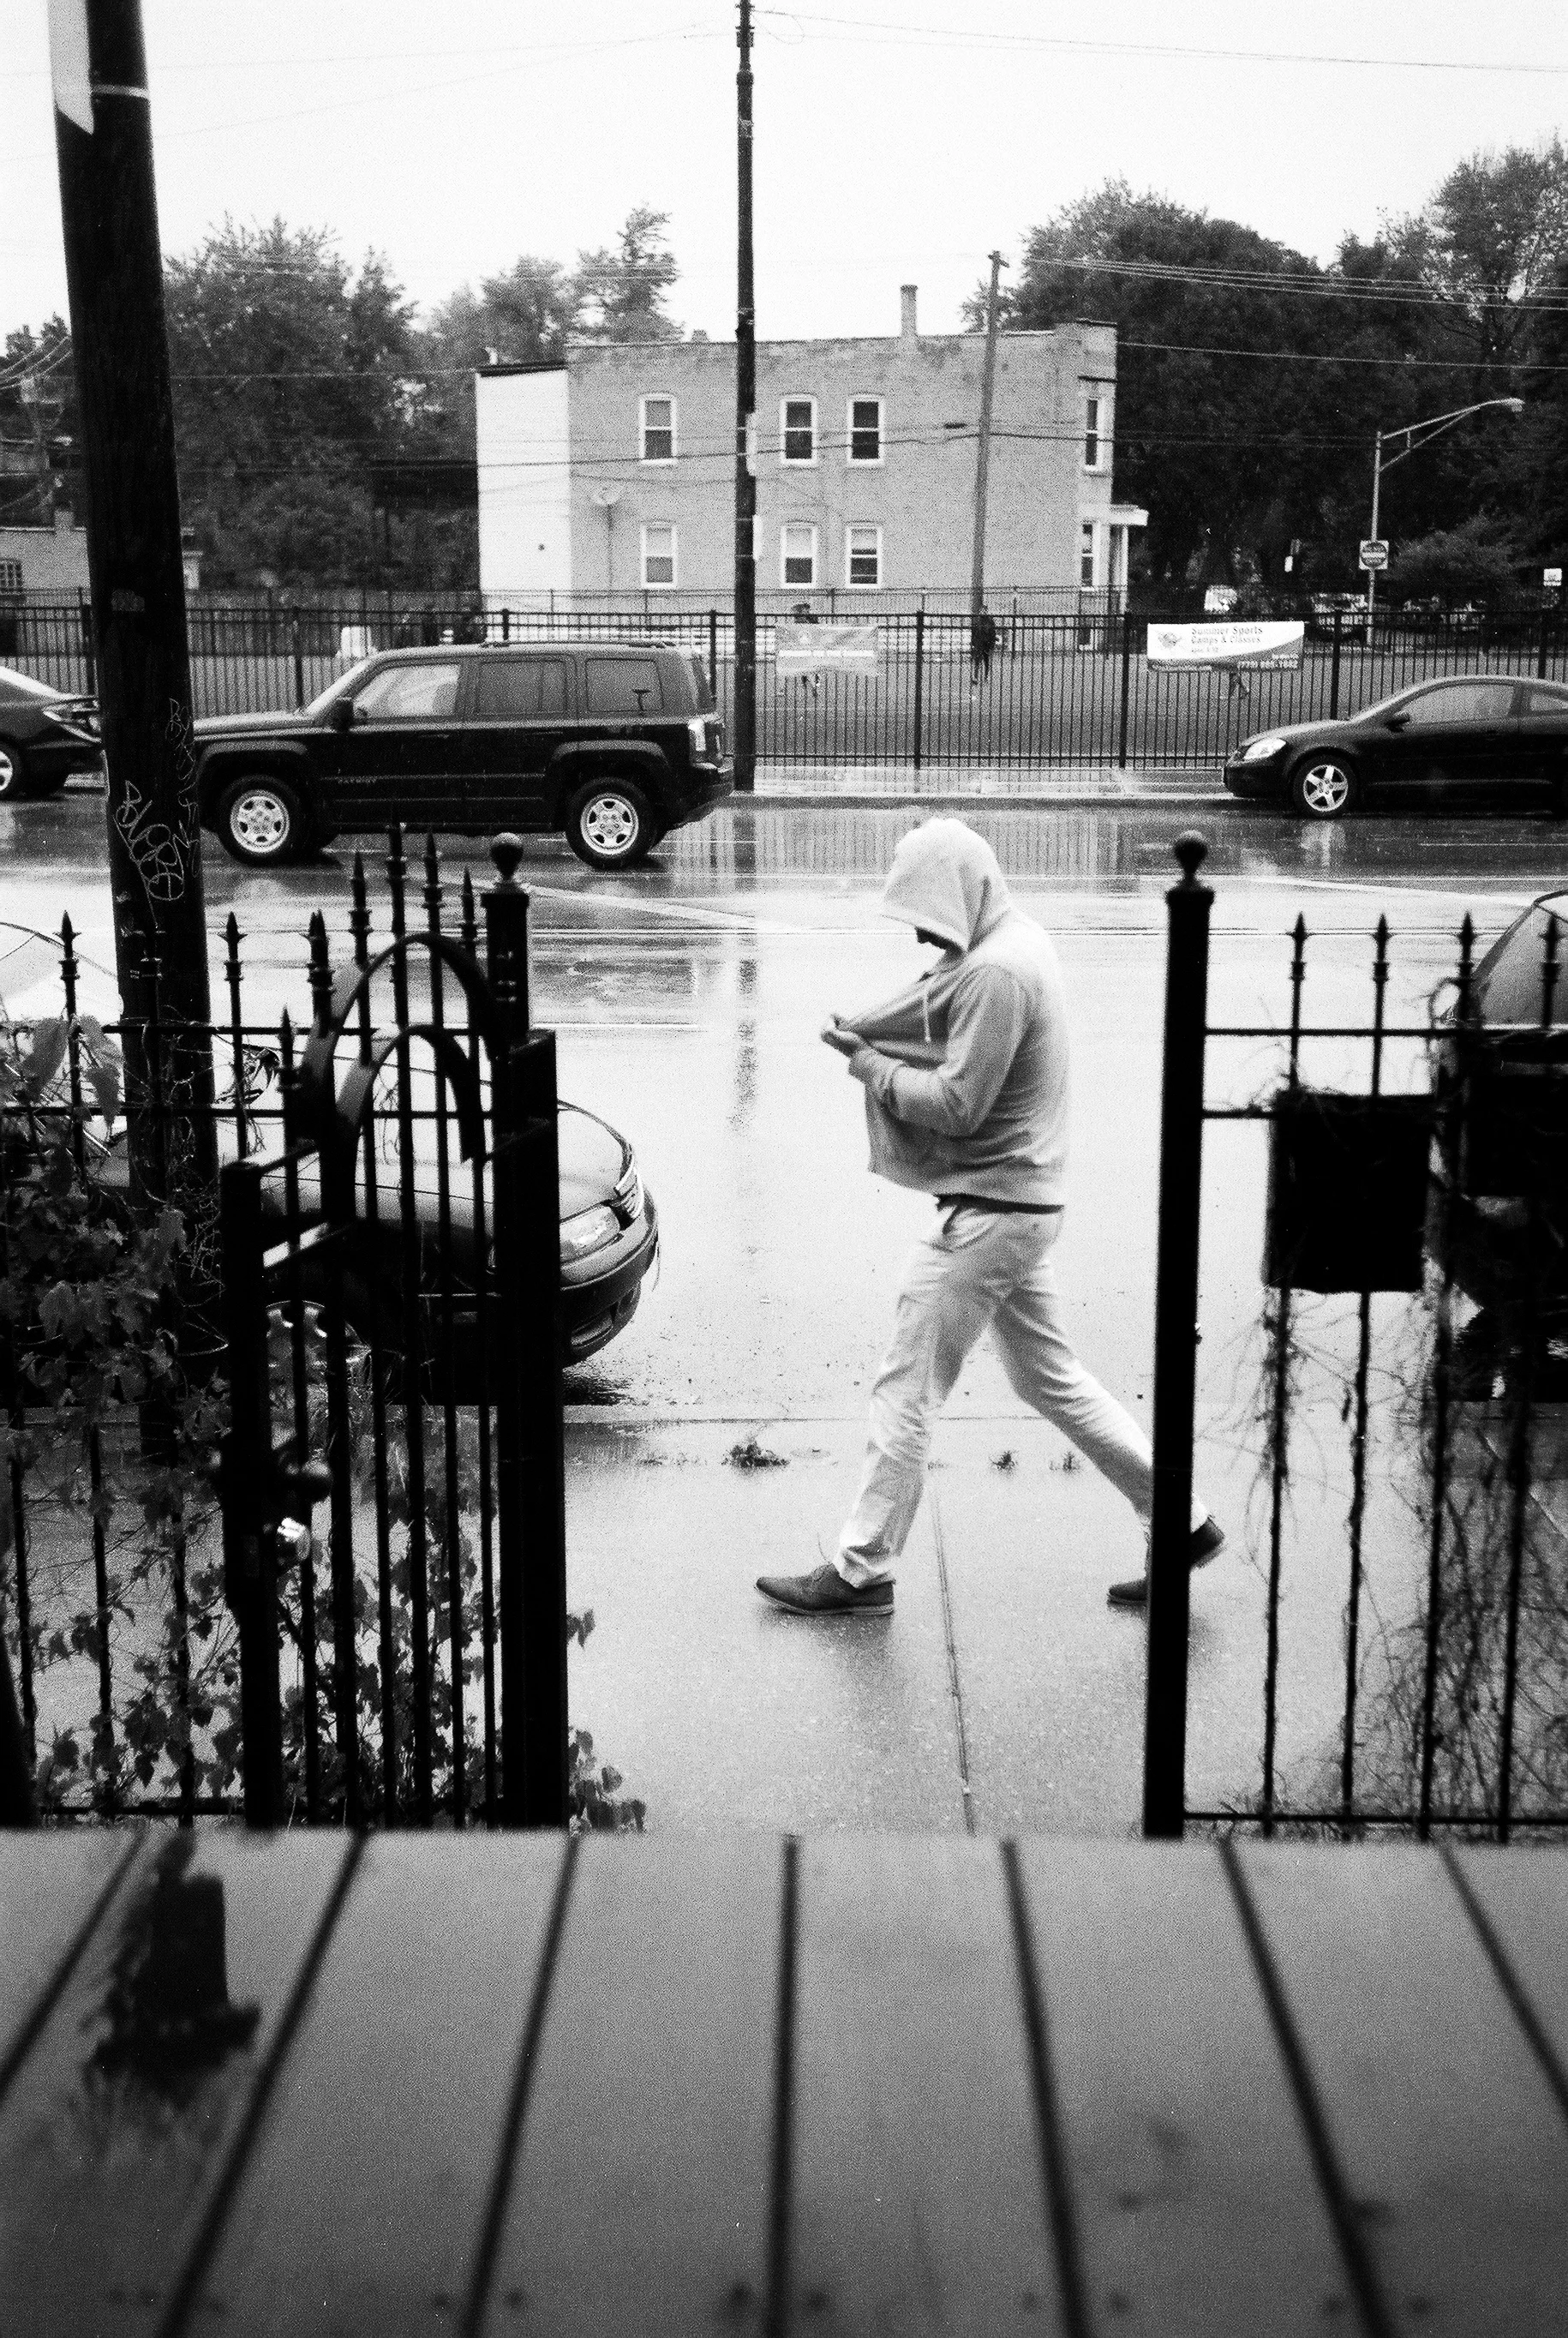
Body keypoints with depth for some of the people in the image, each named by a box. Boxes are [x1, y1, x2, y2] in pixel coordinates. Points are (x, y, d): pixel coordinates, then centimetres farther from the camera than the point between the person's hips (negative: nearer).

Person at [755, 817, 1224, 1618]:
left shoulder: (996, 973, -21)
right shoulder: (1008, 945, 11)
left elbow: (955, 1105, -23)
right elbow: (937, 1002, 15)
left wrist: (870, 1066, -10)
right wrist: (861, 1030, -2)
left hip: (989, 1213, -10)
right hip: (1021, 1206, 10)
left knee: (905, 1391, -1)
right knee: (1052, 1379, 18)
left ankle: (861, 1571, 9)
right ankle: (1182, 1521, 23)